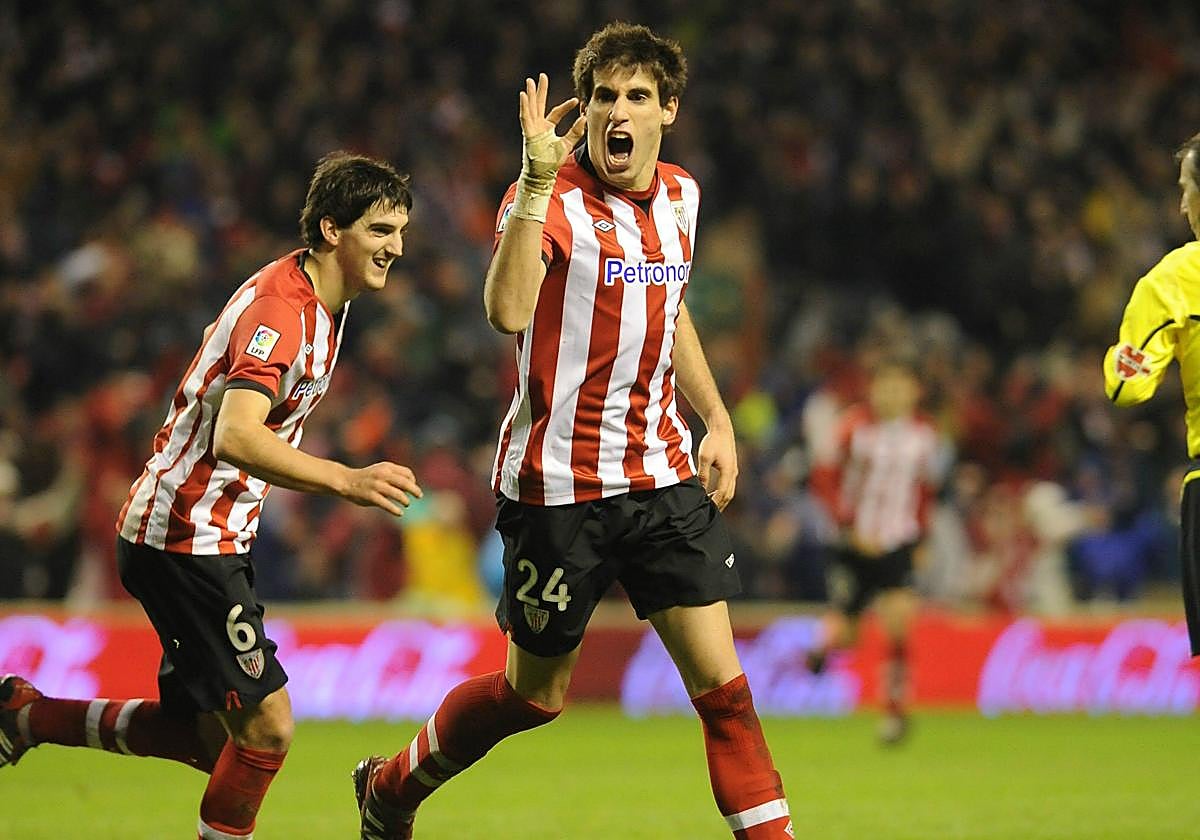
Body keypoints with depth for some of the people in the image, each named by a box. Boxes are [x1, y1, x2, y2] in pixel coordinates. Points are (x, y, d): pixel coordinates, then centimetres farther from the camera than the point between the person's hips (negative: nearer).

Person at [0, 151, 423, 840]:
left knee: (217, 741, 12)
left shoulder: (315, 301, 9)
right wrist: (346, 481, -47)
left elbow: (219, 338, 28)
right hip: (186, 541, -10)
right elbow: (234, 439, -36)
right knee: (266, 726, -12)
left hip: (213, 537, 10)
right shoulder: (282, 311, -23)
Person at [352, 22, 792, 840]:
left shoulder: (680, 195, 7)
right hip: (559, 485, -5)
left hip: (663, 473, 5)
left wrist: (718, 419, 17)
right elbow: (508, 311, -33)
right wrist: (538, 181, -37)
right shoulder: (550, 199, -14)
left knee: (720, 679, -5)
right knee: (535, 694, 9)